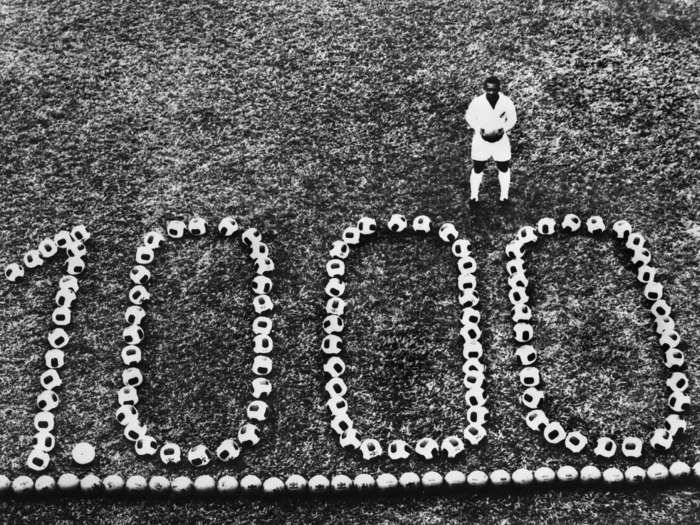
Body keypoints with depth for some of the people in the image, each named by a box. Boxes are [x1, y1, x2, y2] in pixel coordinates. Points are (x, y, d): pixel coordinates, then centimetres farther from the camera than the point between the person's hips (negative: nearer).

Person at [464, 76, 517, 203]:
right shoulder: (477, 102, -18)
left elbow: (512, 119, 1)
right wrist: (479, 129, -15)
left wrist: (504, 129, -18)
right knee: (477, 169, 9)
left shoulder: (507, 102, -16)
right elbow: (469, 117, 0)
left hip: (500, 141, 1)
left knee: (504, 169, 13)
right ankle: (474, 196, 29)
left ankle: (504, 196, 34)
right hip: (481, 140, -1)